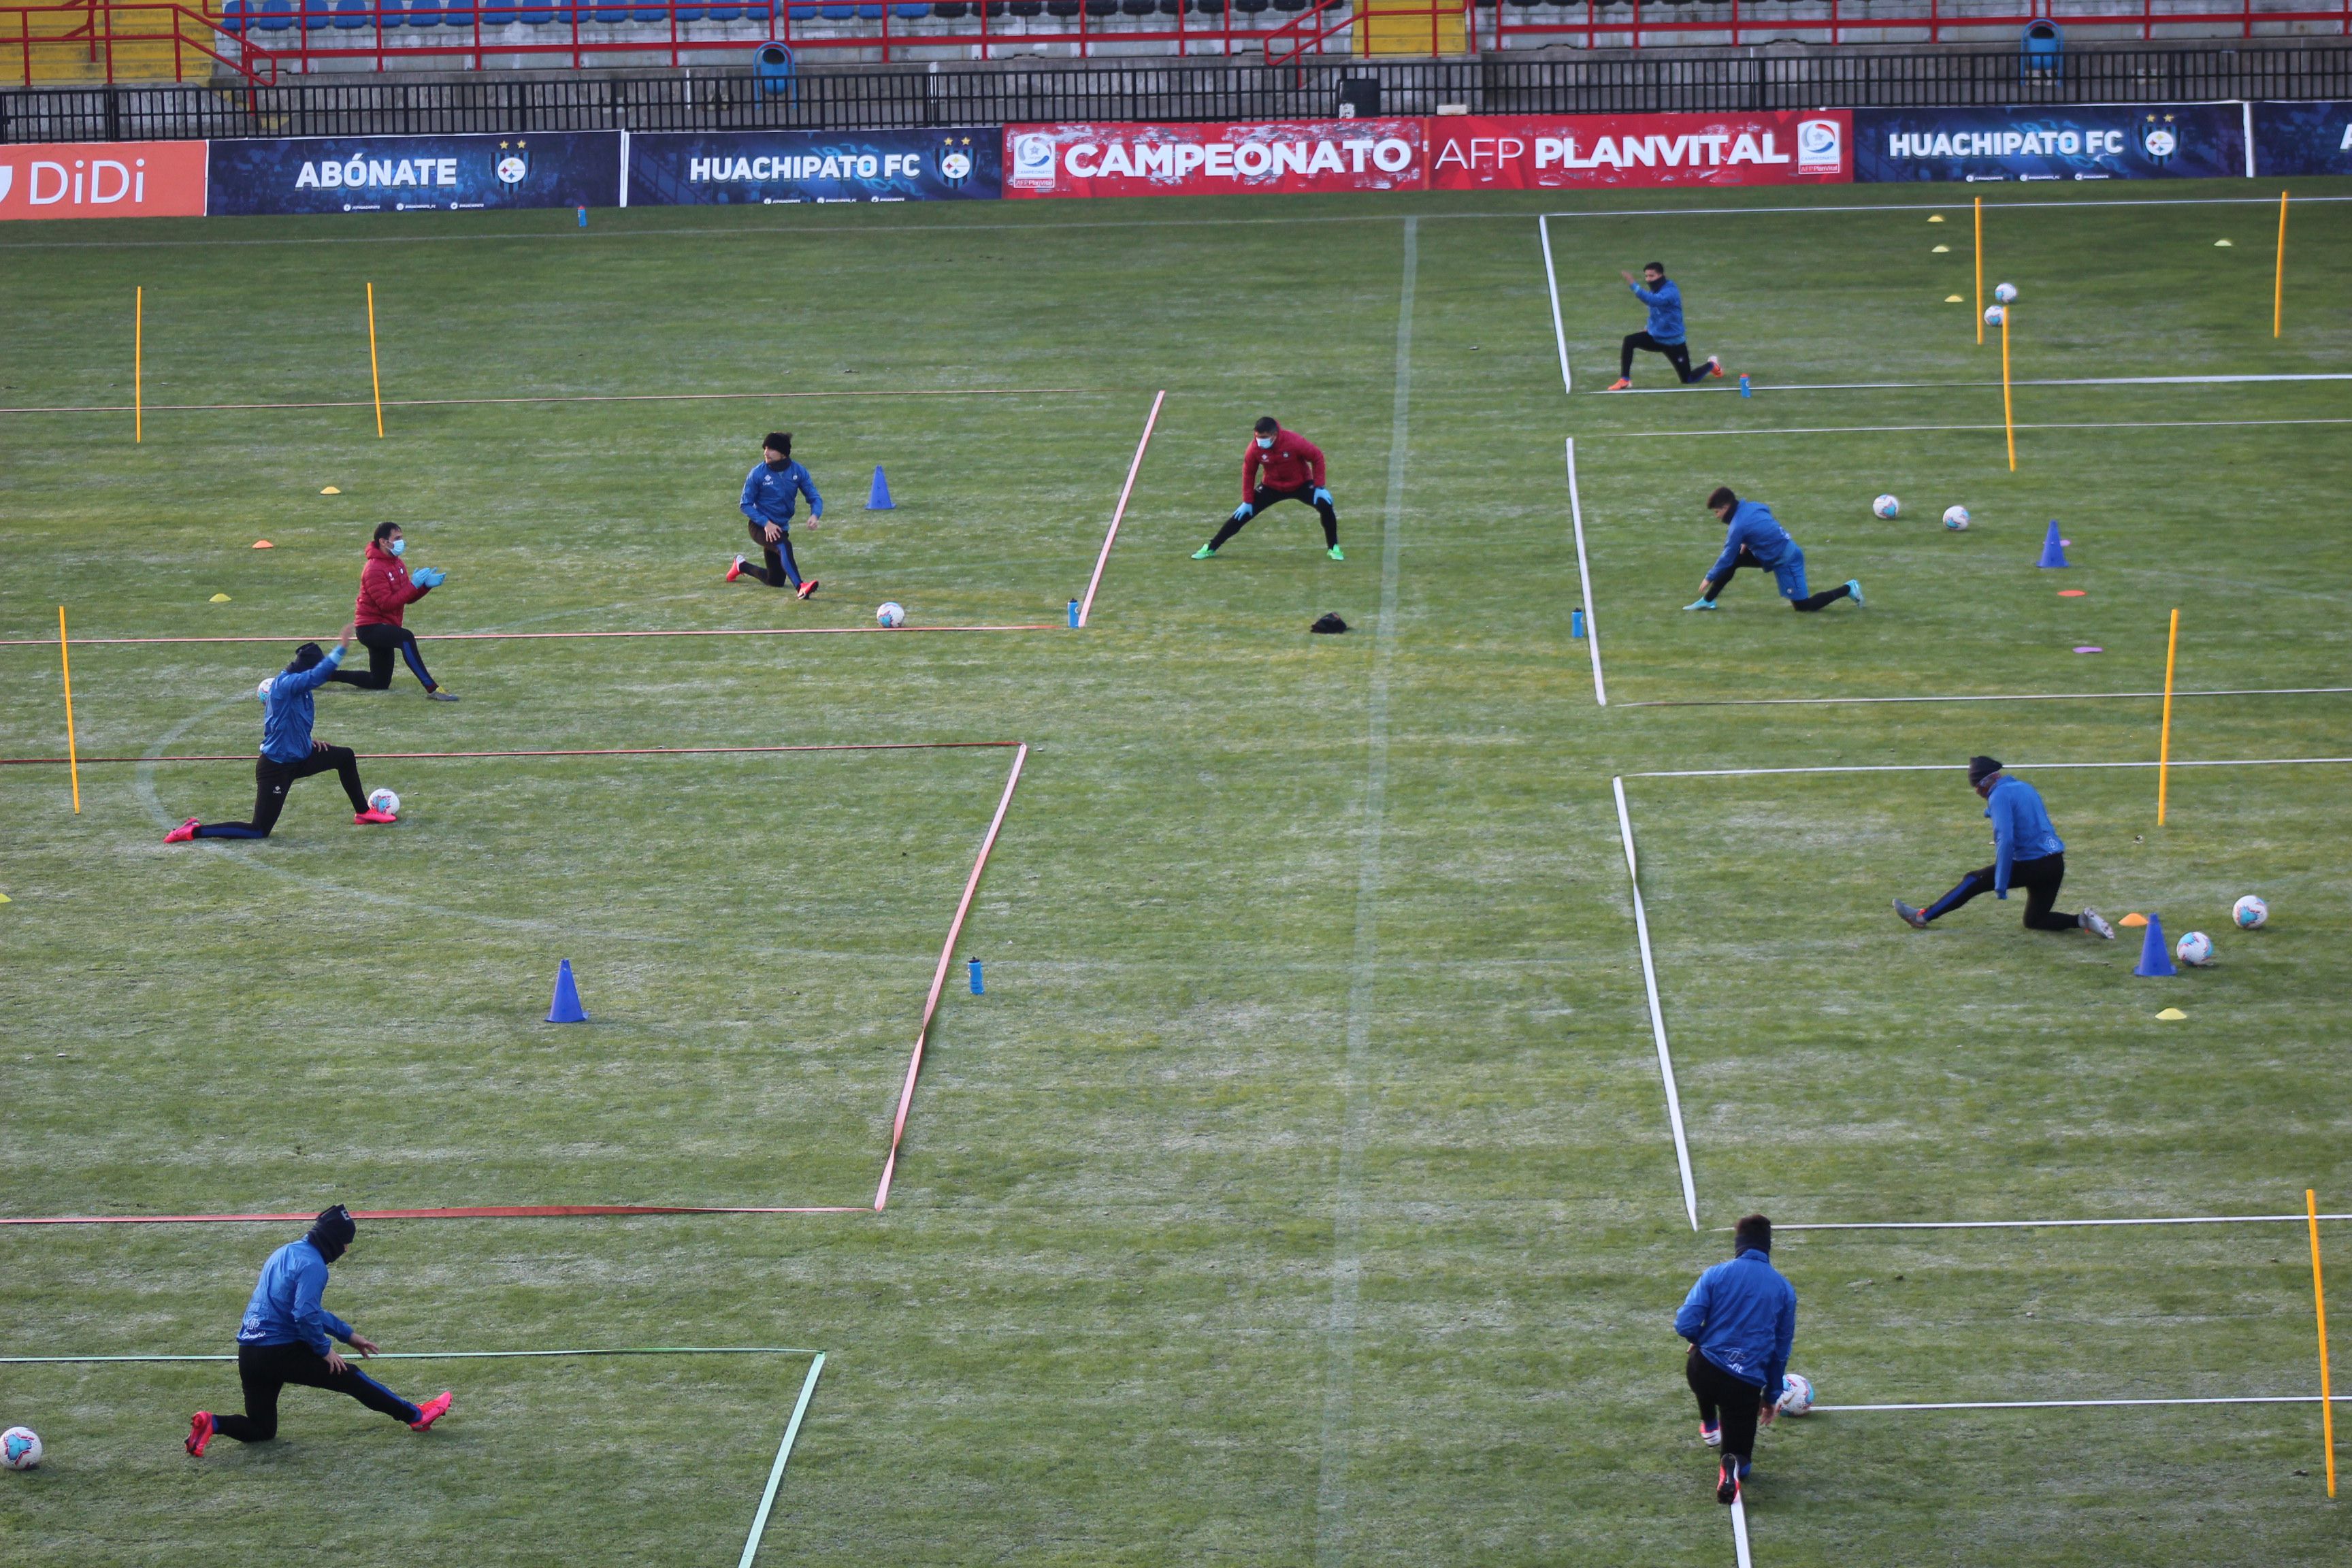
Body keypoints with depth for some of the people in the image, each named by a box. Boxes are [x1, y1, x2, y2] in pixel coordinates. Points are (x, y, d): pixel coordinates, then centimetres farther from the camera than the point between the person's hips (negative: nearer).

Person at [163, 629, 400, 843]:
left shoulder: (299, 690, 3)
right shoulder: (283, 685, -24)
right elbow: (318, 675, -41)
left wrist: (307, 741, 8)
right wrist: (342, 649, -40)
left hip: (298, 758, 10)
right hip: (276, 768, -10)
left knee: (345, 756, 16)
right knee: (259, 832, -6)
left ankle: (363, 812, 32)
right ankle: (194, 831, 1)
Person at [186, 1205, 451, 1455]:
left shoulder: (287, 1252, 16)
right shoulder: (312, 1264, -14)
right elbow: (305, 1315, -24)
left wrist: (347, 1334, 28)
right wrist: (324, 1349, -8)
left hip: (248, 1356, 8)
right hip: (280, 1352, -8)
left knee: (261, 1430, 14)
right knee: (349, 1377, 6)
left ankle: (210, 1423, -9)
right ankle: (416, 1416, 13)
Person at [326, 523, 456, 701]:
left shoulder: (398, 564, 10)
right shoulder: (374, 569, -19)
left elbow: (408, 598, 11)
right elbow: (387, 604, -26)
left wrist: (427, 584, -6)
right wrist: (414, 585, -27)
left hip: (384, 629, 10)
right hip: (371, 626, -10)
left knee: (380, 683, 15)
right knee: (406, 638, -38)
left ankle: (327, 674, 28)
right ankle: (432, 689, -43)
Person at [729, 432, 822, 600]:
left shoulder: (798, 472, -4)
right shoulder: (757, 474, -12)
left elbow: (815, 497, -4)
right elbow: (746, 505, -9)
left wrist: (814, 515, -26)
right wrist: (766, 523, -23)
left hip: (781, 528, 5)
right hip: (760, 527, -5)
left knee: (776, 581, 12)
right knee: (784, 546, -37)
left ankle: (742, 566, 38)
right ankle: (800, 587, -51)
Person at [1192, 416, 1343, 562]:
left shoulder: (1294, 442, -30)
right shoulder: (1254, 449, -23)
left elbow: (1317, 457, -17)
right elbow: (1248, 473, -7)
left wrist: (1319, 487, -19)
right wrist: (1247, 502, -8)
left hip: (1301, 484, -1)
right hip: (1271, 486, 1)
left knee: (1325, 506, -23)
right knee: (1242, 515, -6)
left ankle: (1333, 549, -2)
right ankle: (1210, 549, 7)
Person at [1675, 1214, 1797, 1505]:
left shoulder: (1716, 1275, -1)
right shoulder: (1784, 1290, 6)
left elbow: (1685, 1325, -9)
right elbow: (1782, 1349, 14)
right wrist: (1771, 1396, 25)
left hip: (1703, 1372, 1)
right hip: (1747, 1385, -1)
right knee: (1742, 1459, 12)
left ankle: (1709, 1425, 53)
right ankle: (1734, 1466, -24)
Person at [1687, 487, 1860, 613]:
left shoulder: (1738, 526, -23)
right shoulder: (1750, 506, 1)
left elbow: (1727, 558, -16)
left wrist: (1709, 578, -2)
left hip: (1785, 561, -10)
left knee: (1803, 606, -3)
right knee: (1734, 561, 4)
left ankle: (1848, 589, 5)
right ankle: (1707, 601, 10)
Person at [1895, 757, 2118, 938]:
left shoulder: (2000, 795, -10)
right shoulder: (2025, 787, 16)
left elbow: (2006, 839, -20)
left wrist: (2001, 885, -19)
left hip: (2031, 864, -8)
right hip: (2056, 864, 8)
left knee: (1974, 881, 4)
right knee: (2035, 920, 21)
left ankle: (1922, 917, 7)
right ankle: (2083, 921, 2)